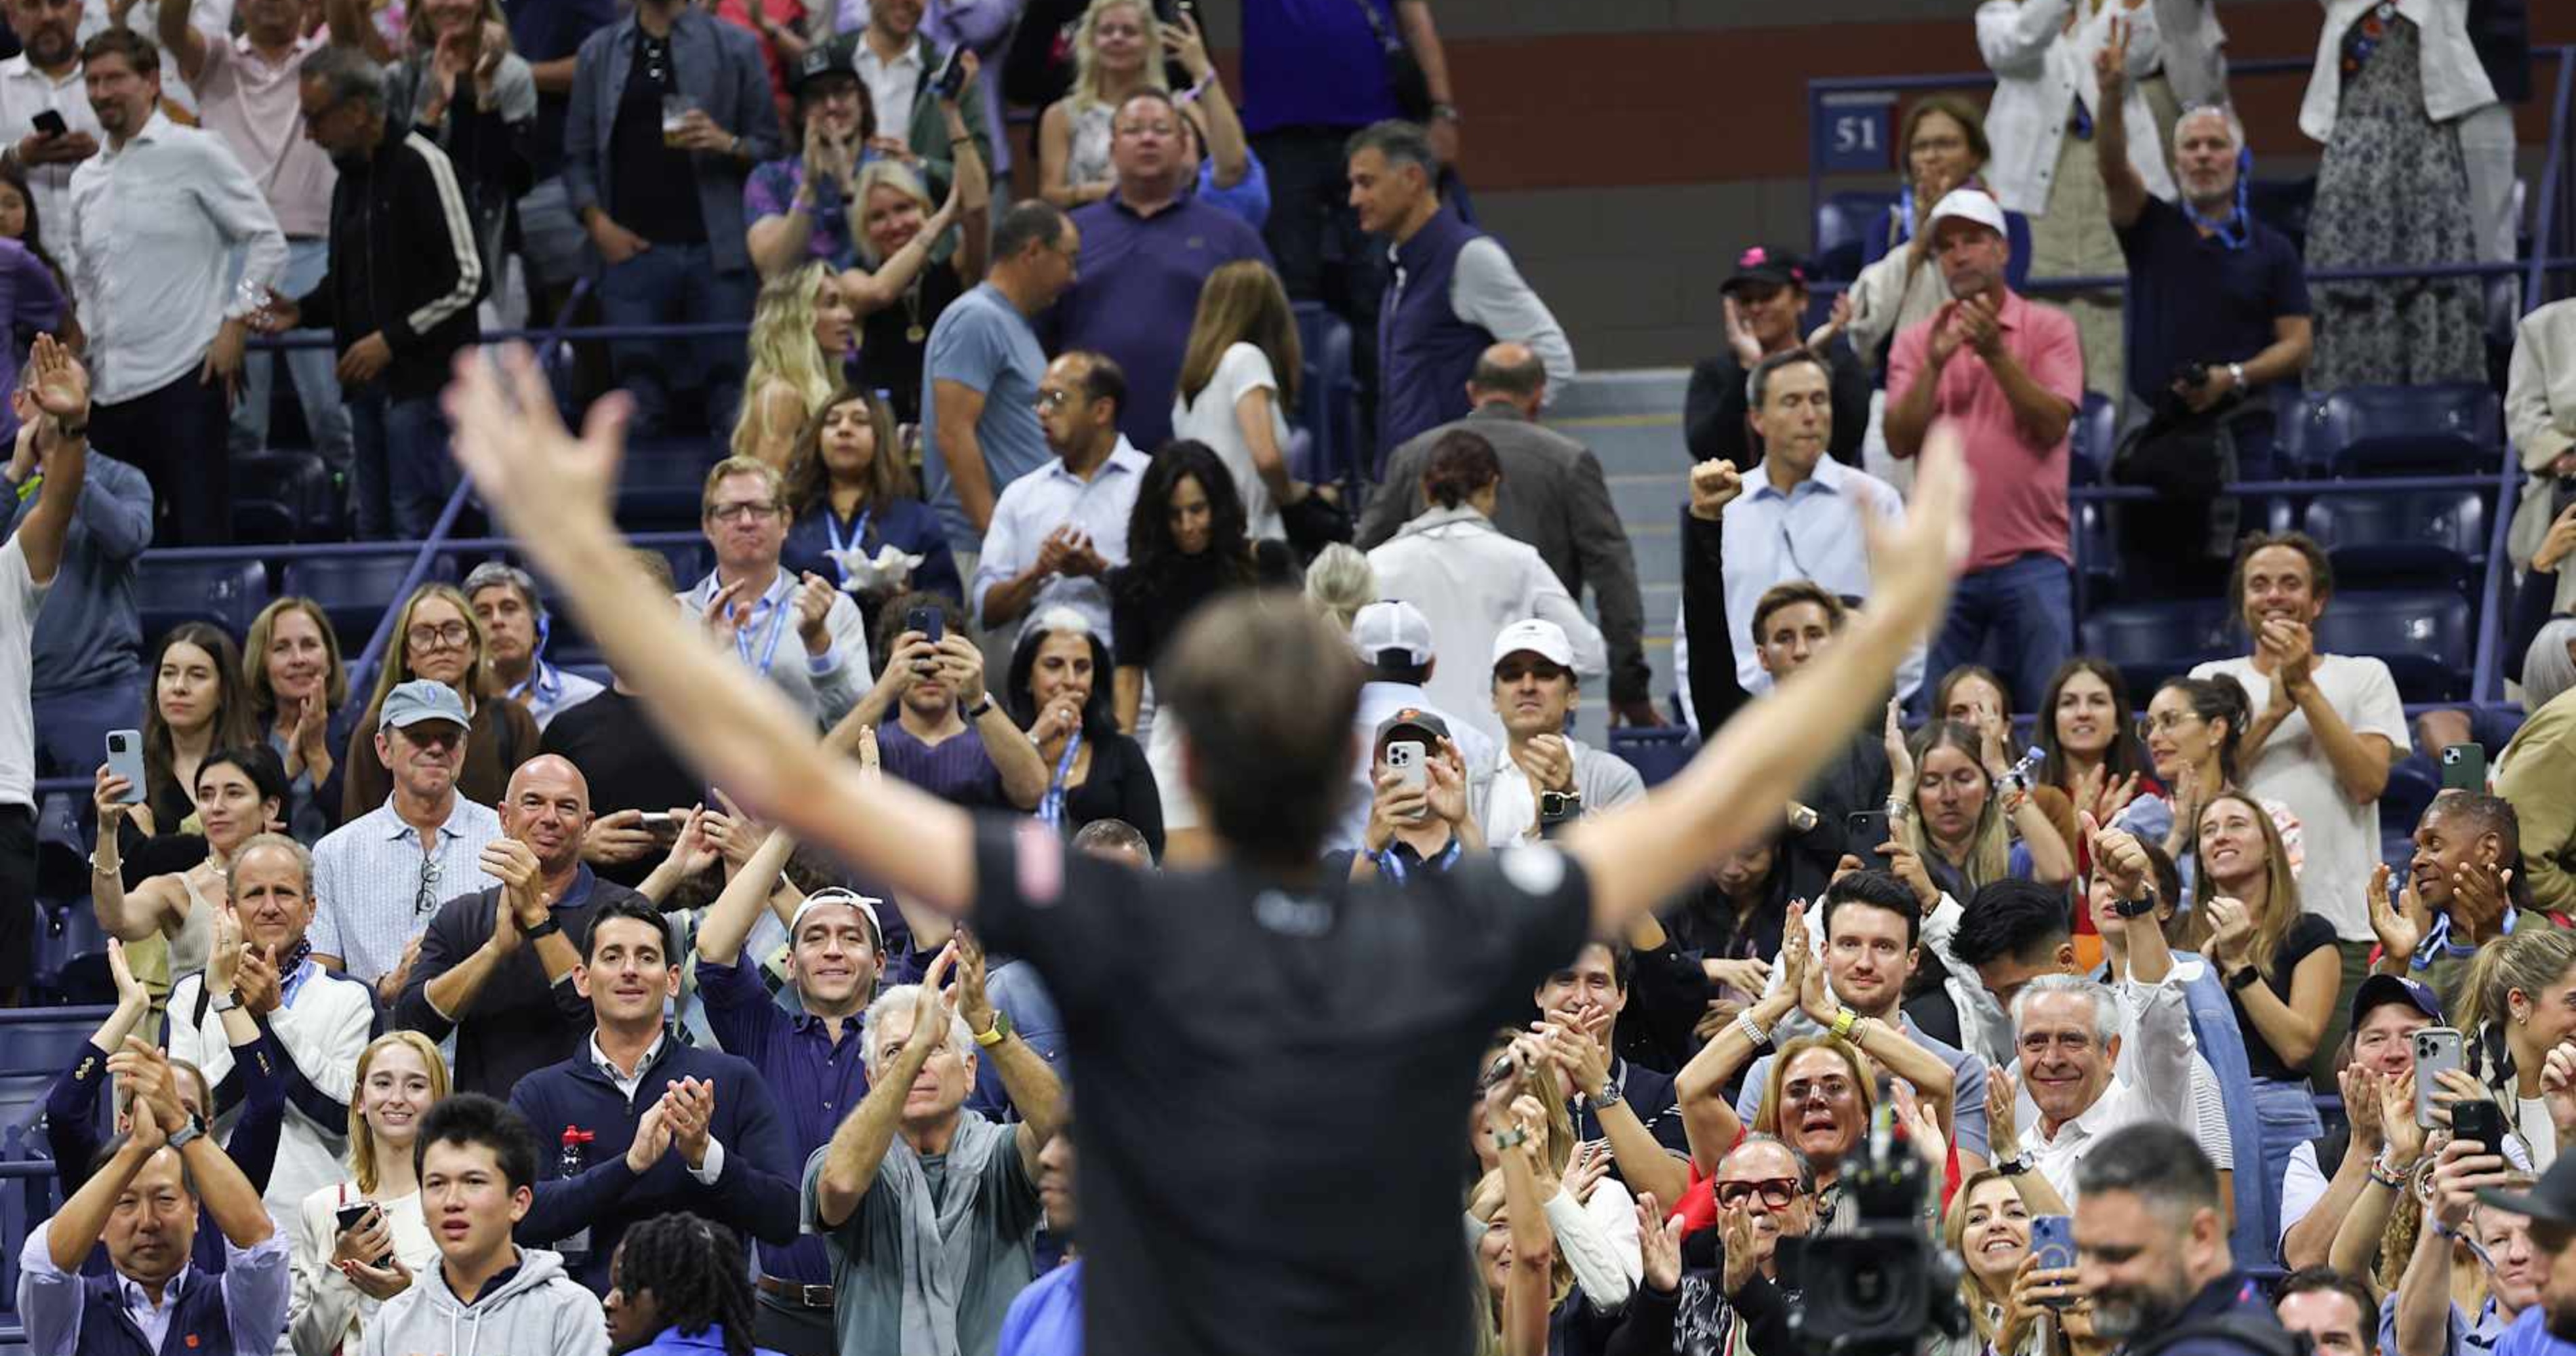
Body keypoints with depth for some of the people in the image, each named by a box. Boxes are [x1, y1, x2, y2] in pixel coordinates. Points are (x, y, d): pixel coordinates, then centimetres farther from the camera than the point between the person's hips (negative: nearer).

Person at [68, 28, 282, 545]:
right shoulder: (86, 179, 17)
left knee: (201, 534, -8)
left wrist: (235, 324, -8)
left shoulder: (193, 153, -1)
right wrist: (81, 349, 14)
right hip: (113, 387, 6)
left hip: (186, 374, -6)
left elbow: (268, 241, -2)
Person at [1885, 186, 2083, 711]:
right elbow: (1900, 440, 0)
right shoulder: (1917, 342, 11)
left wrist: (1996, 353, -15)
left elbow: (2052, 425, -7)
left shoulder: (2049, 329, 4)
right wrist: (1934, 366, -12)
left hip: (2030, 556, -2)